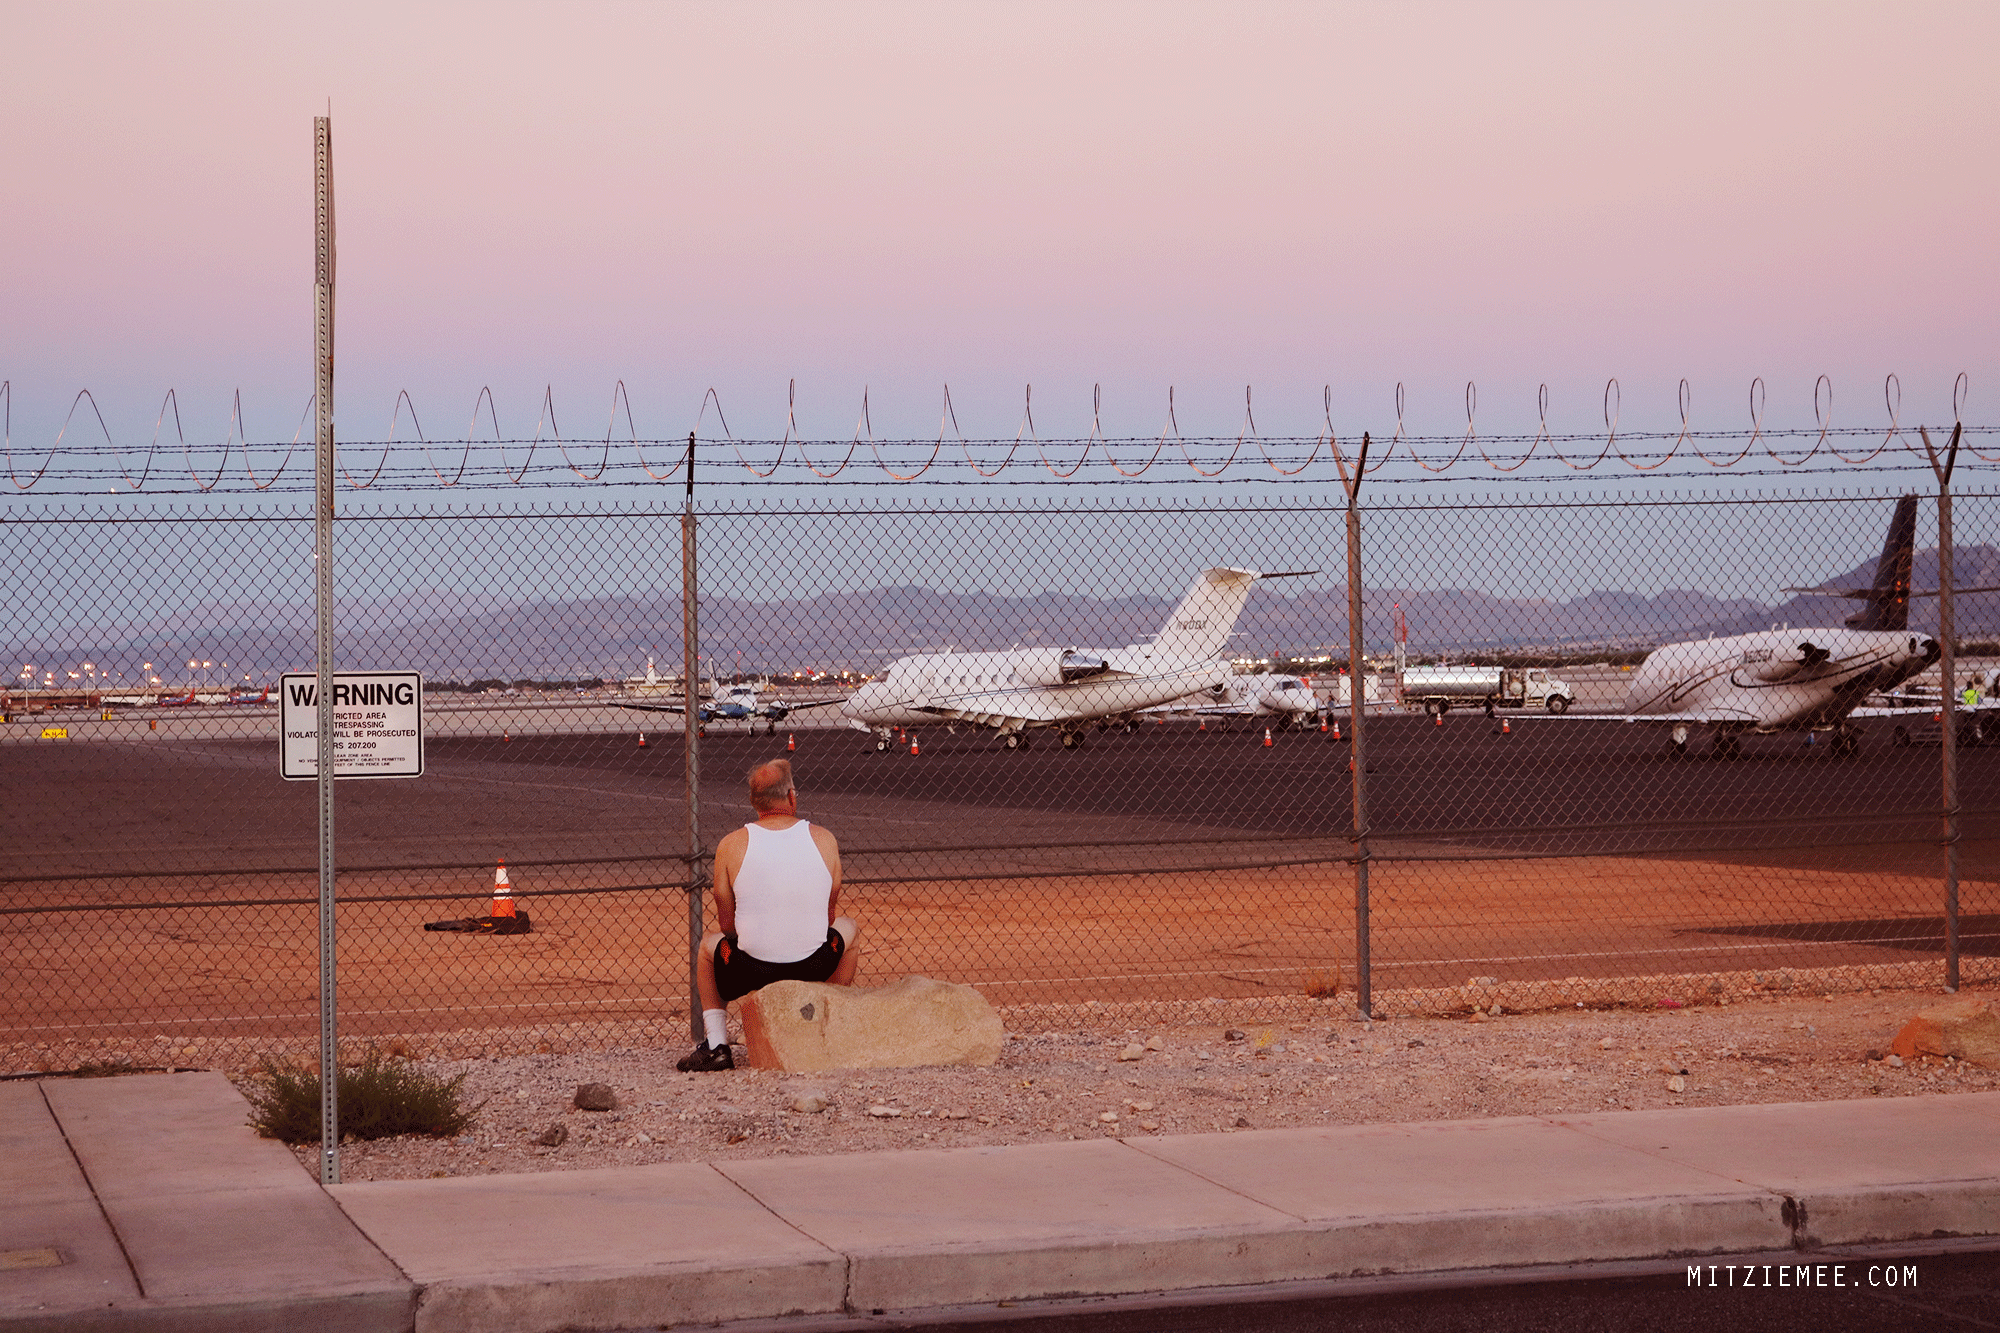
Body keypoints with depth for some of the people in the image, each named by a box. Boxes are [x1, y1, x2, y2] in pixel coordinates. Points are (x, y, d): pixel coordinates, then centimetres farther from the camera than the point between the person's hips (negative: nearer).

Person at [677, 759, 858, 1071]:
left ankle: (716, 1046, 23)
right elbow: (830, 915, 9)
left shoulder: (731, 845, -6)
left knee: (709, 943, 33)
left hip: (751, 971, -1)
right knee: (846, 927, 34)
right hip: (815, 967, 1)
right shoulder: (824, 840, -2)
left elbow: (726, 922, 3)